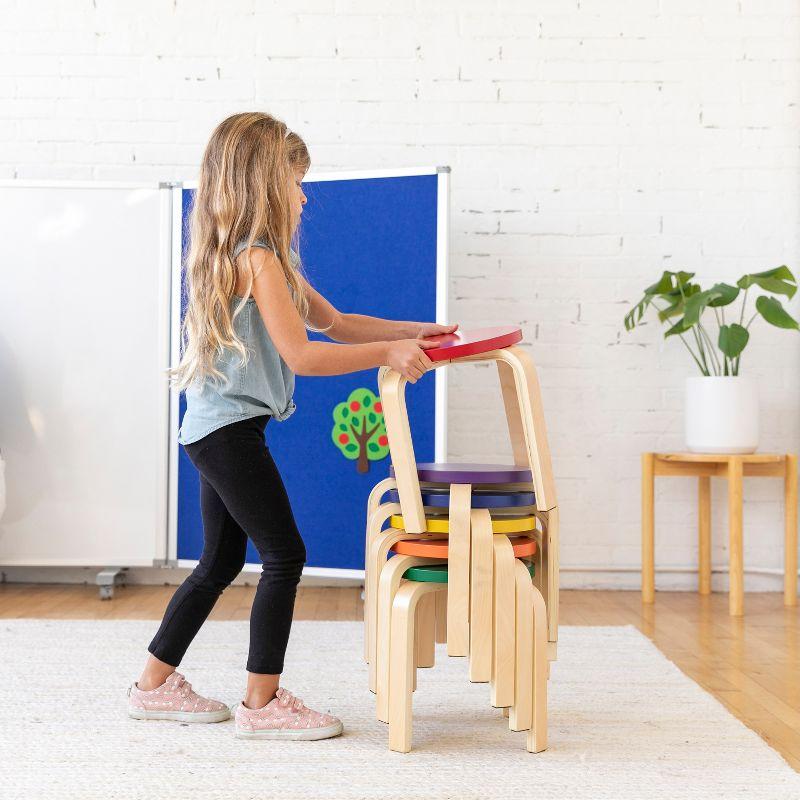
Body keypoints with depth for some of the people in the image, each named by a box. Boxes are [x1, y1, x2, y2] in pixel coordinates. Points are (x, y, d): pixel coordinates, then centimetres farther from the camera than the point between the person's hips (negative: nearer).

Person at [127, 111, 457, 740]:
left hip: (214, 430, 10)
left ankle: (155, 686, 26)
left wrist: (414, 331, 10)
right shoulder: (258, 258, -16)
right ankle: (262, 704, 5)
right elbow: (301, 355, -21)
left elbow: (334, 322, 17)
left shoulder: (258, 258, 17)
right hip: (231, 431, -10)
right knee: (284, 557, -4)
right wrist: (389, 352, -19)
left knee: (220, 563, 16)